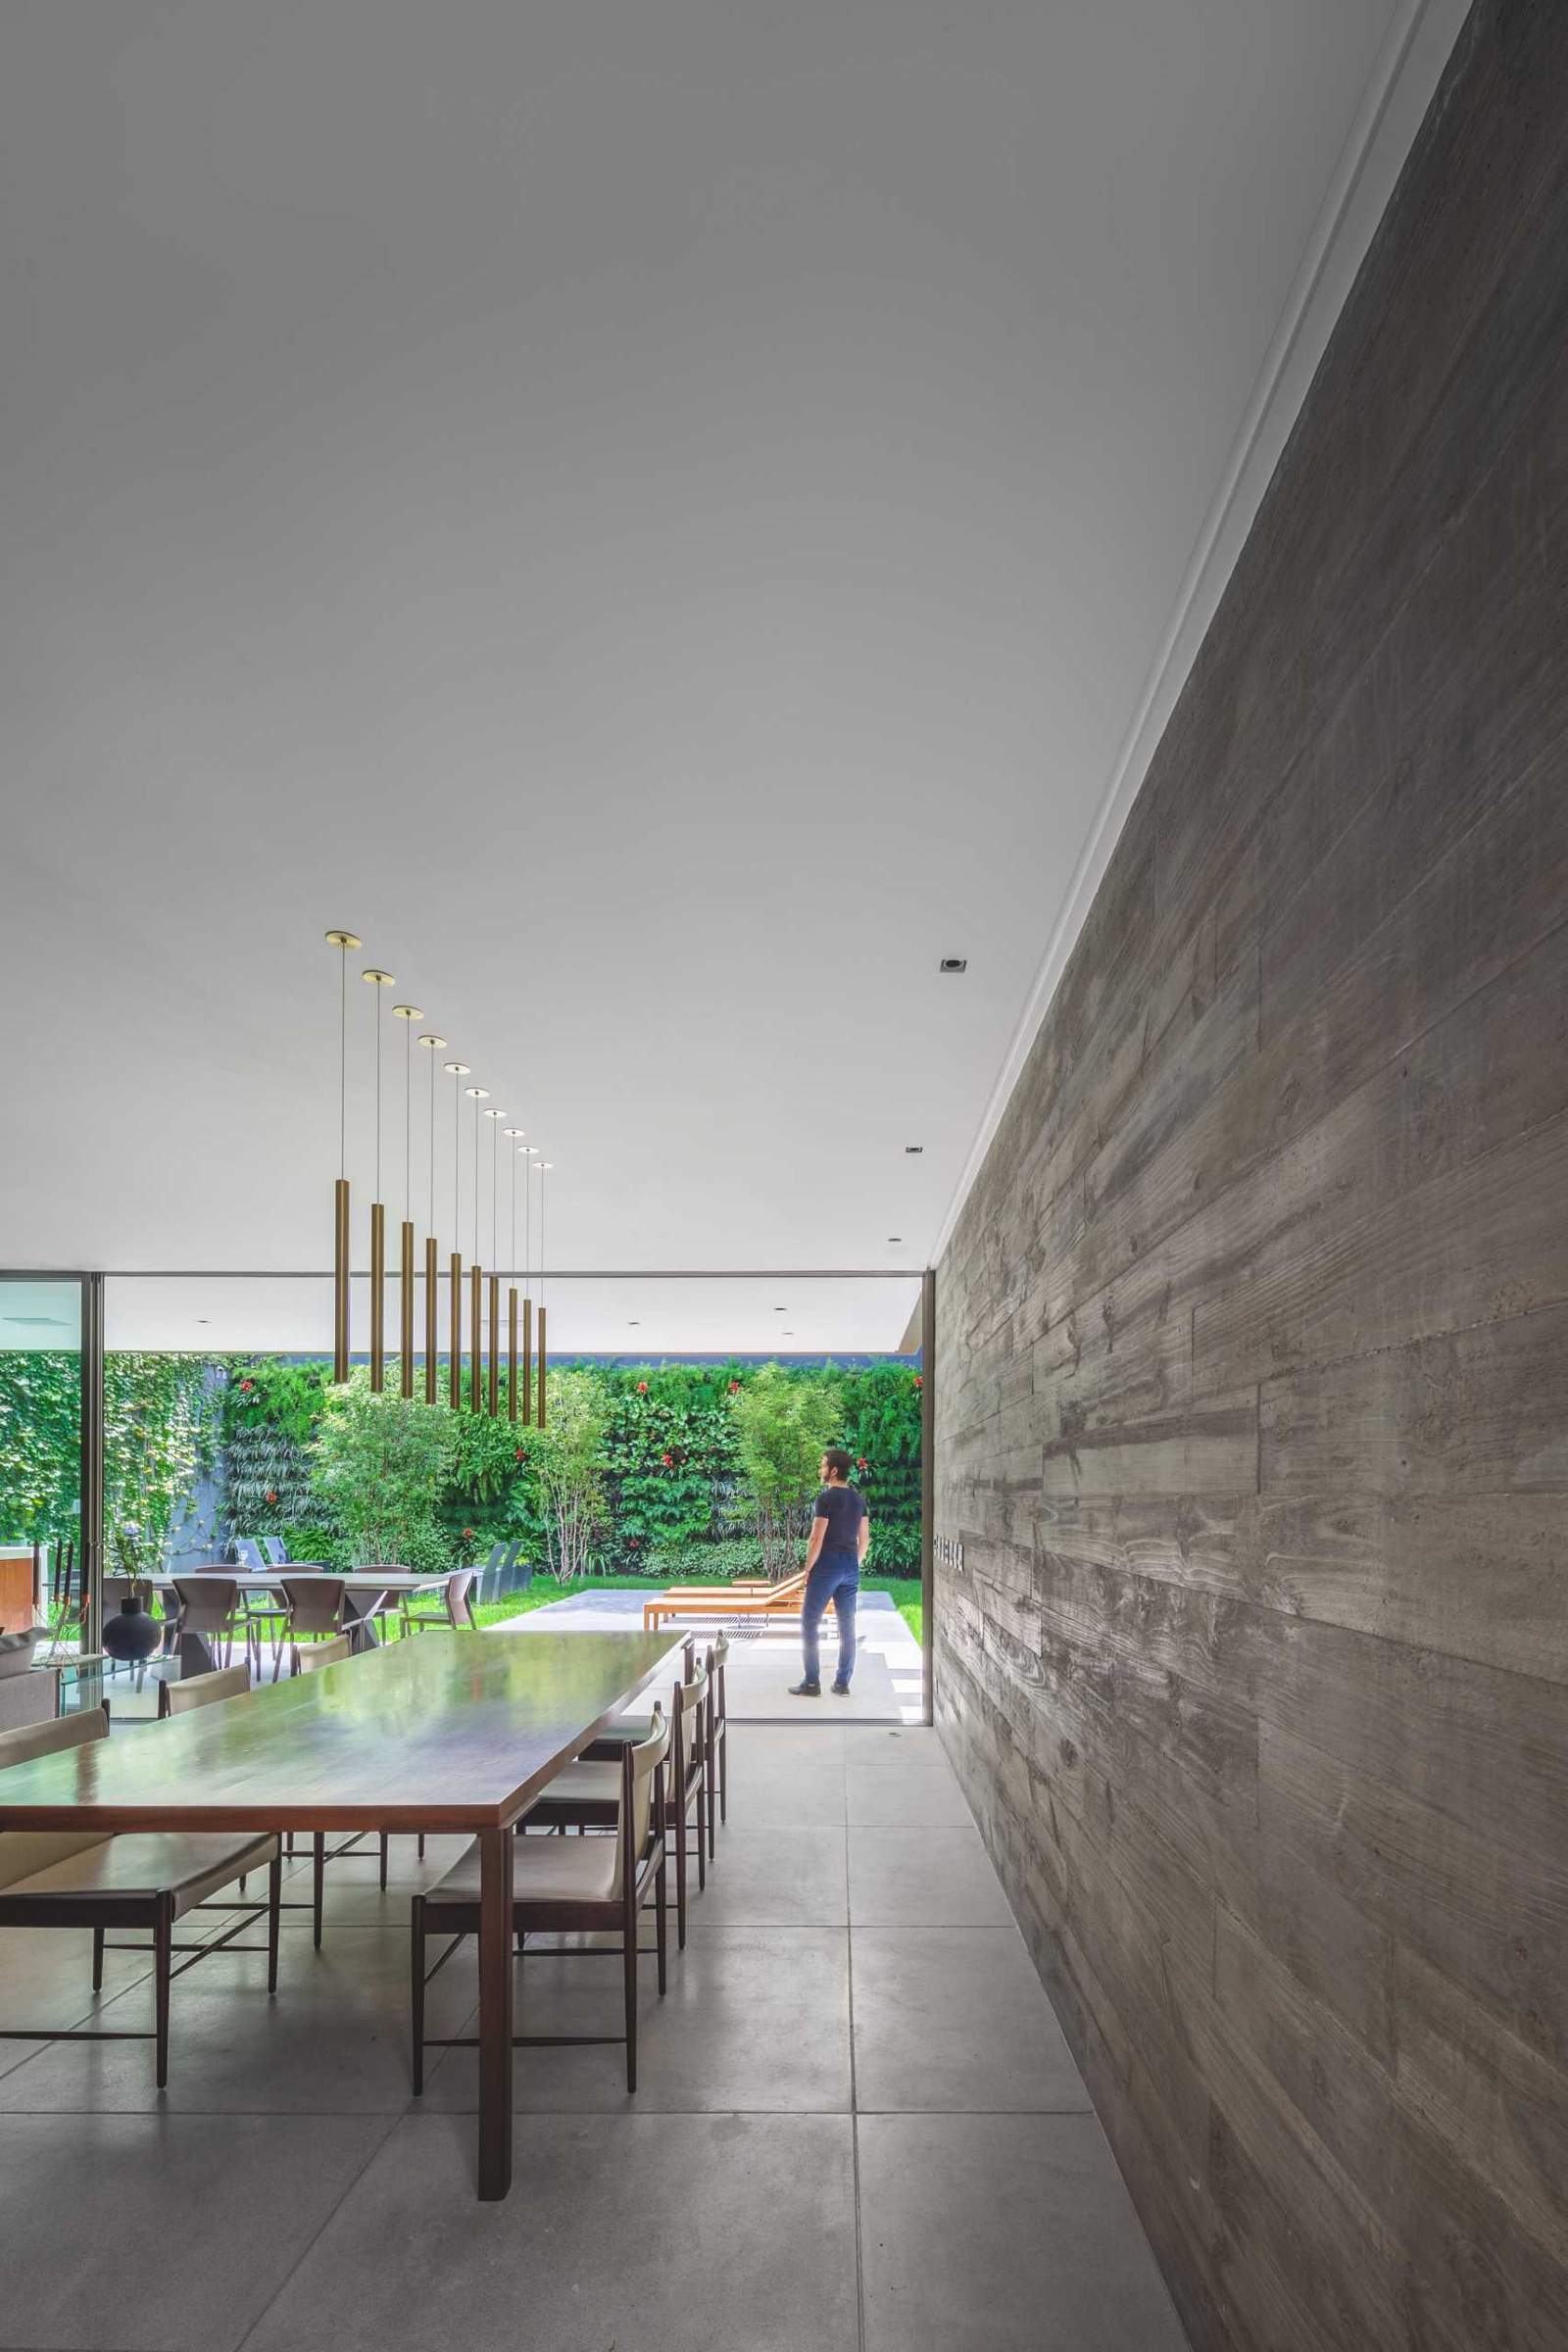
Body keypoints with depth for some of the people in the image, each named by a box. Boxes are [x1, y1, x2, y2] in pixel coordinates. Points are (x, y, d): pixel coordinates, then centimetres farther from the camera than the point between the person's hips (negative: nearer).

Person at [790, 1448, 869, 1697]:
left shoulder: (826, 1498, -14)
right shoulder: (858, 1498, 8)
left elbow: (817, 1539, -16)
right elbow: (864, 1539, 11)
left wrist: (807, 1570, -7)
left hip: (827, 1566, -7)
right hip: (851, 1568, 7)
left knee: (809, 1623, 2)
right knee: (847, 1626, 9)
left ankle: (812, 1684, 2)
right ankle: (843, 1683, 13)